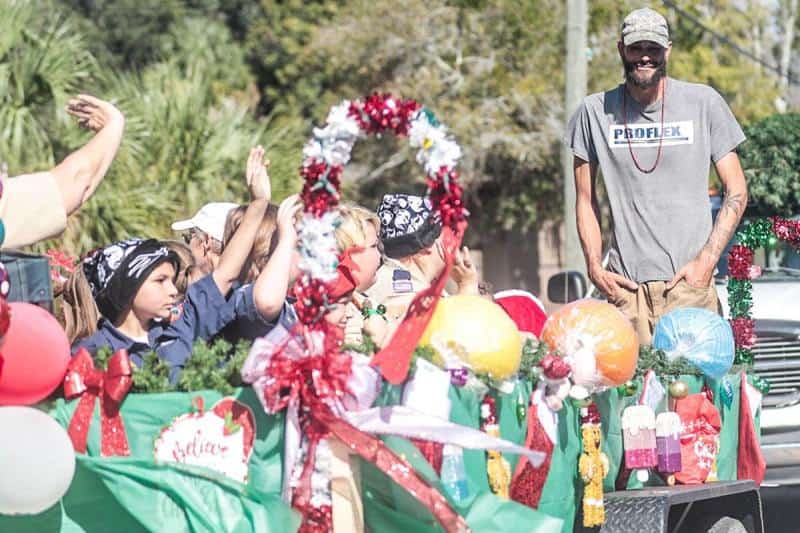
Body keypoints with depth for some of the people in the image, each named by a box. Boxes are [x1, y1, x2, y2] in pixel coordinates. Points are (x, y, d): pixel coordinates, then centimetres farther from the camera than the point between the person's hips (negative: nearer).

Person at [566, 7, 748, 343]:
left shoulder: (704, 104, 5)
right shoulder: (595, 111, 7)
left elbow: (736, 191, 7)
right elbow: (586, 200, 14)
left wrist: (706, 260, -5)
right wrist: (594, 268, 1)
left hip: (690, 281, -1)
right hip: (625, 287, 1)